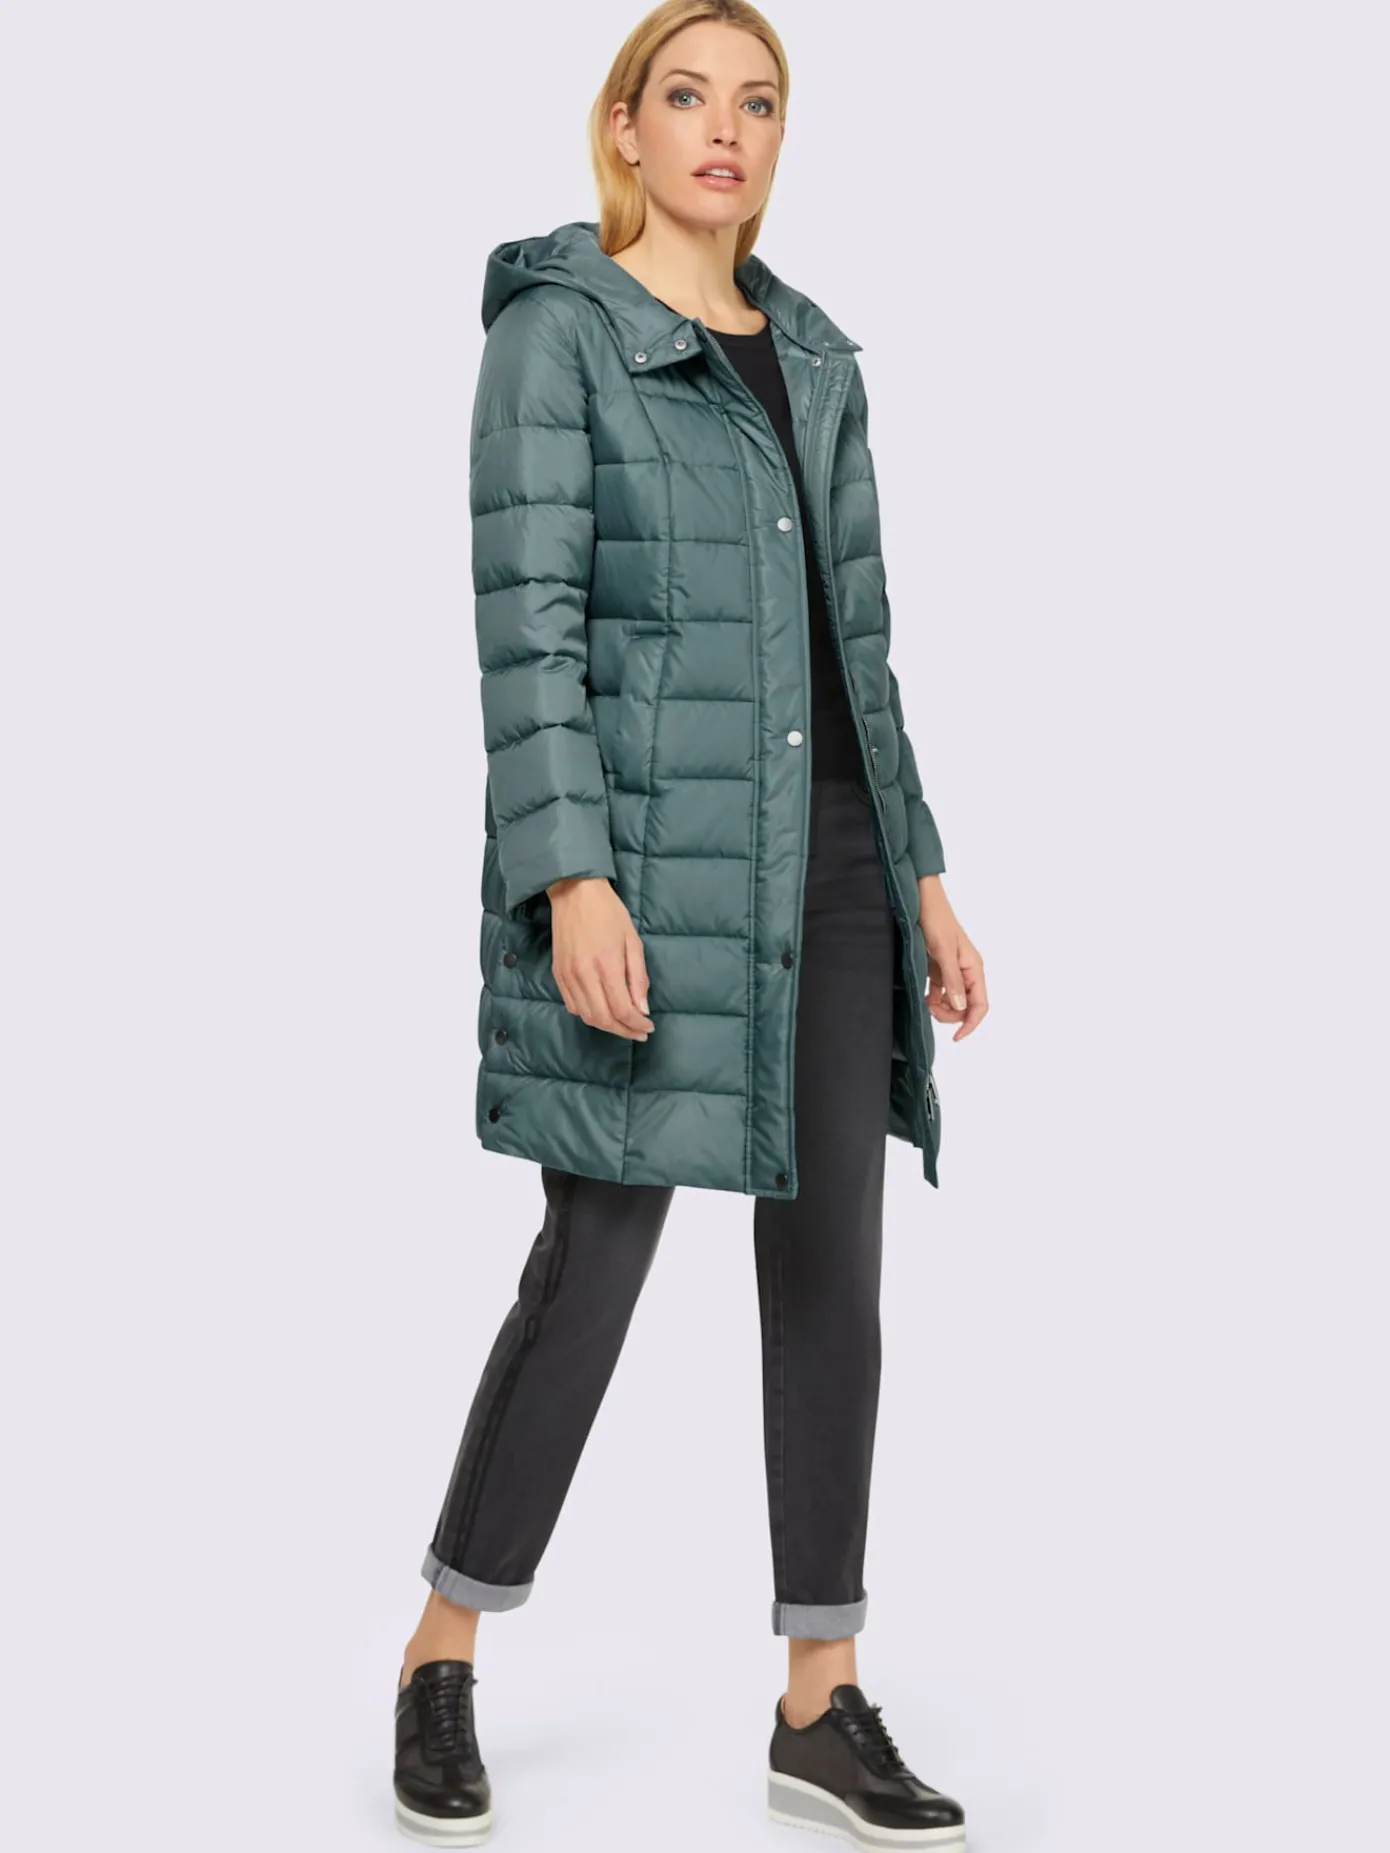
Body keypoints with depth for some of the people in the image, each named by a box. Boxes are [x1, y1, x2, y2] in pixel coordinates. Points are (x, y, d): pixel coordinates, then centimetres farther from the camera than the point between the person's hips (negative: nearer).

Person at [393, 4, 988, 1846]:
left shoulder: (814, 356, 16)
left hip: (823, 851, 6)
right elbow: (525, 619, -11)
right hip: (646, 849, -6)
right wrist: (571, 878, -21)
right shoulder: (553, 331, -3)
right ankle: (443, 1659, 17)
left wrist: (920, 871, 12)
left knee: (833, 1266, 5)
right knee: (600, 1260, -5)